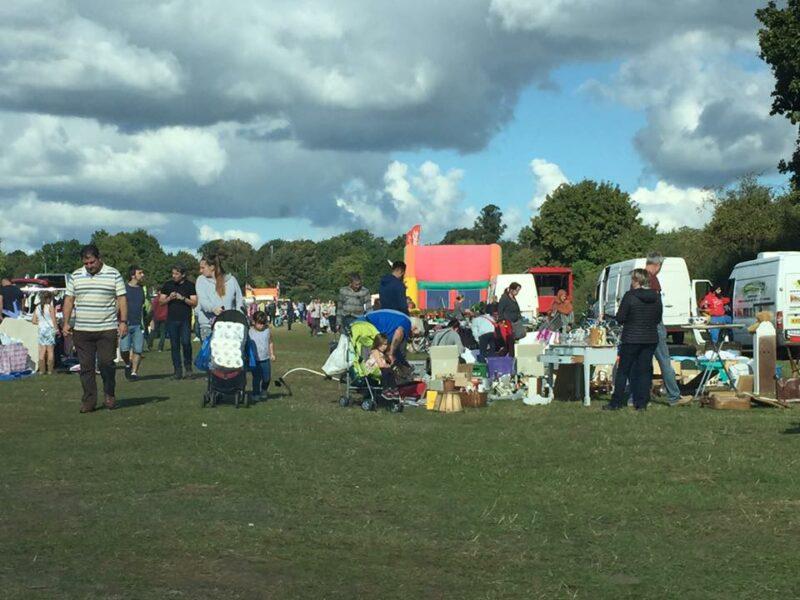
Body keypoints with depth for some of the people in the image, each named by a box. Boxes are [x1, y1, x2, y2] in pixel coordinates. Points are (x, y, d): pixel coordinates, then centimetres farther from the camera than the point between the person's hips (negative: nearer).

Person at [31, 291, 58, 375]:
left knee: (42, 351, 7)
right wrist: (57, 329, 0)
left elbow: (34, 321, 6)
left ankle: (42, 370, 7)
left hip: (41, 330, 4)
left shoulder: (37, 308, 5)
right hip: (50, 329, -4)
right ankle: (50, 370, 3)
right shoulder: (50, 307, -8)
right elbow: (54, 320, -10)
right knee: (50, 351, 3)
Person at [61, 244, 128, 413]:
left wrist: (123, 321, -6)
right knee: (86, 367, 3)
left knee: (106, 363, -5)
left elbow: (122, 299, 2)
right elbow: (69, 300, 12)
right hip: (82, 330, 3)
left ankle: (109, 394, 15)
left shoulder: (113, 274, 2)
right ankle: (89, 400, 8)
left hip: (107, 329, -3)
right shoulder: (76, 276, 10)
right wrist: (66, 323, 4)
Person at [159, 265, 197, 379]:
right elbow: (161, 300, 10)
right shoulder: (168, 285, 9)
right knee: (174, 345, 2)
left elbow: (194, 302, -1)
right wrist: (169, 298, -10)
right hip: (172, 319, 2)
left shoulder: (190, 286, 3)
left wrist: (183, 298, -14)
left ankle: (188, 364, 8)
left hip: (185, 319, -2)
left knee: (186, 342, -14)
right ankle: (177, 370, 7)